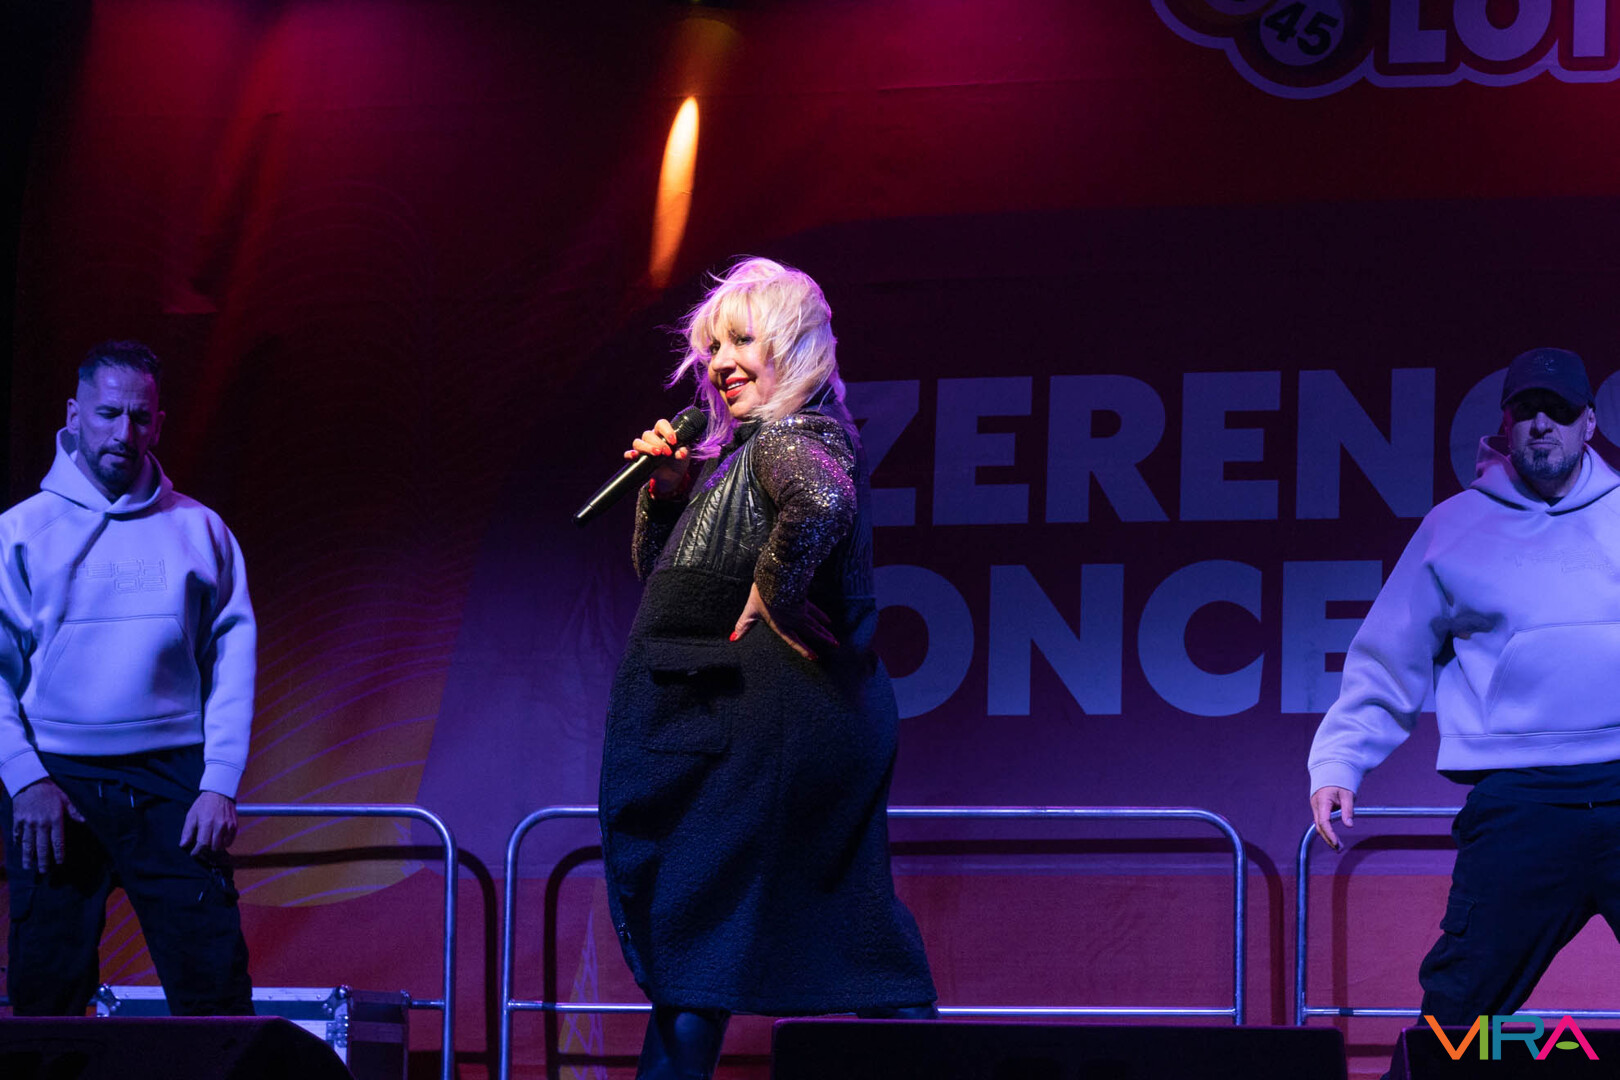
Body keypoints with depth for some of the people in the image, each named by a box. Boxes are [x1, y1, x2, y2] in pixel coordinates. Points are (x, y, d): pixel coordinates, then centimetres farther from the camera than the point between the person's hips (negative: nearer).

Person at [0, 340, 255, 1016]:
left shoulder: (200, 530, 10)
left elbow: (233, 659, 6)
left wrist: (220, 784, -4)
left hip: (174, 782, 1)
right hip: (54, 781, 0)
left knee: (215, 988, -6)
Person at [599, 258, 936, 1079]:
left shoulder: (792, 440, -12)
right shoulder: (741, 447, 19)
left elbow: (823, 505, -38)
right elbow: (660, 573, 25)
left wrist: (771, 600, -25)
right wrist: (667, 489, 9)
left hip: (765, 716, -10)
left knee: (691, 924, -3)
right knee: (854, 930, 8)